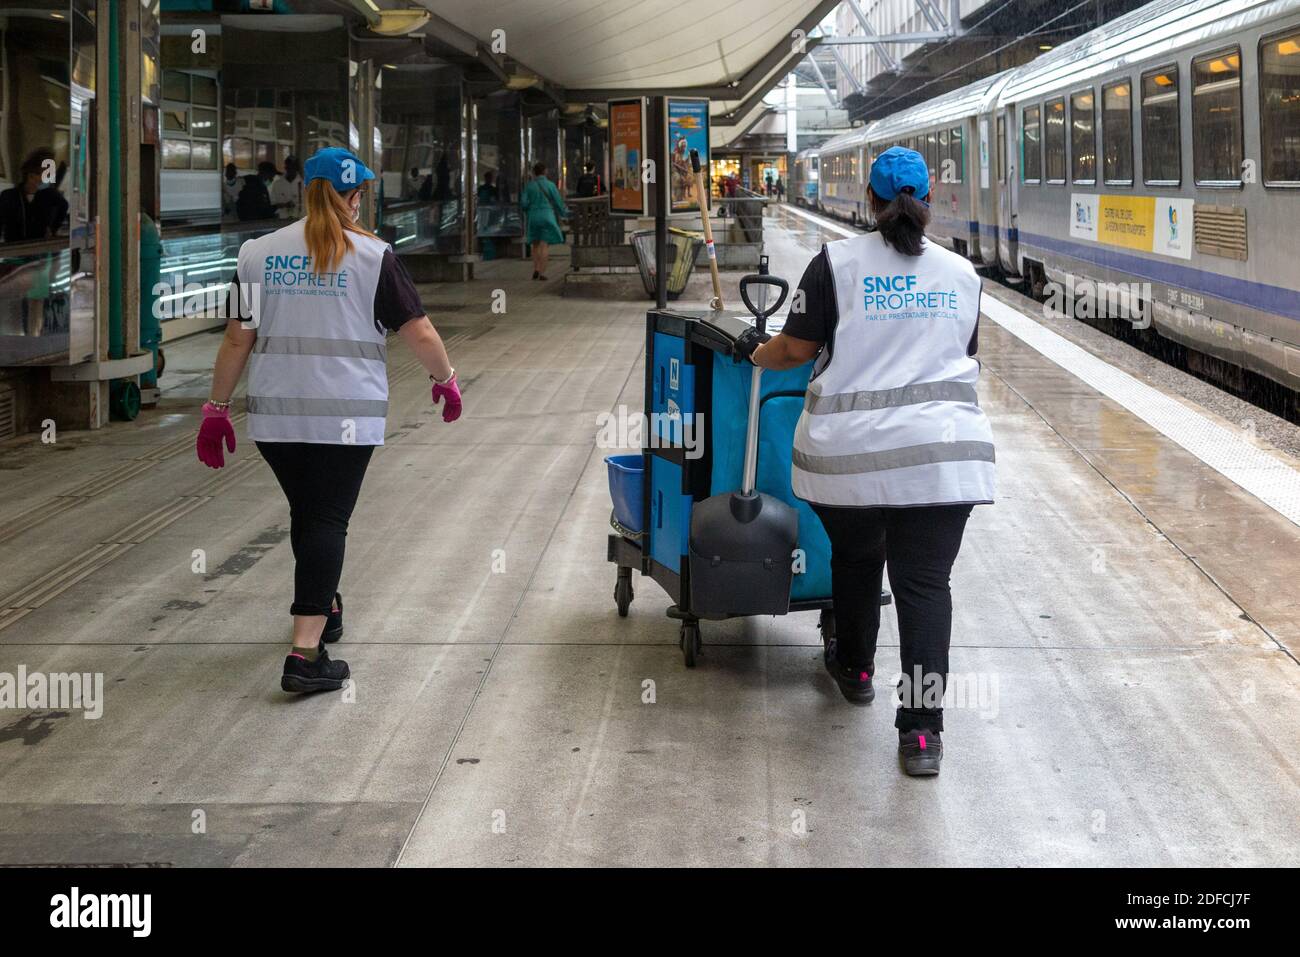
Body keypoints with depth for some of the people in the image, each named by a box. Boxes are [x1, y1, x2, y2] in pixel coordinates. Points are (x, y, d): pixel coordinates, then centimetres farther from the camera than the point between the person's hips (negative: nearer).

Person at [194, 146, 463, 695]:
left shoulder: (258, 254, 4)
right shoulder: (372, 256, -4)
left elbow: (237, 340, 4)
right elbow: (418, 332, -4)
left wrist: (217, 408, 12)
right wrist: (446, 380, 13)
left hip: (274, 415, 4)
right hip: (346, 415, -3)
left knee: (305, 513, 21)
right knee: (327, 521, -3)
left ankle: (325, 609, 40)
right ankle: (305, 654, -12)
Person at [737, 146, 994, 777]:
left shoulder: (837, 263, -1)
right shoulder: (961, 274, 10)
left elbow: (796, 348, 1)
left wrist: (755, 353, 22)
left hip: (850, 448, -1)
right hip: (942, 449, 1)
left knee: (855, 558, 22)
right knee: (925, 581, 1)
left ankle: (854, 669, 43)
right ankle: (922, 731, -6)